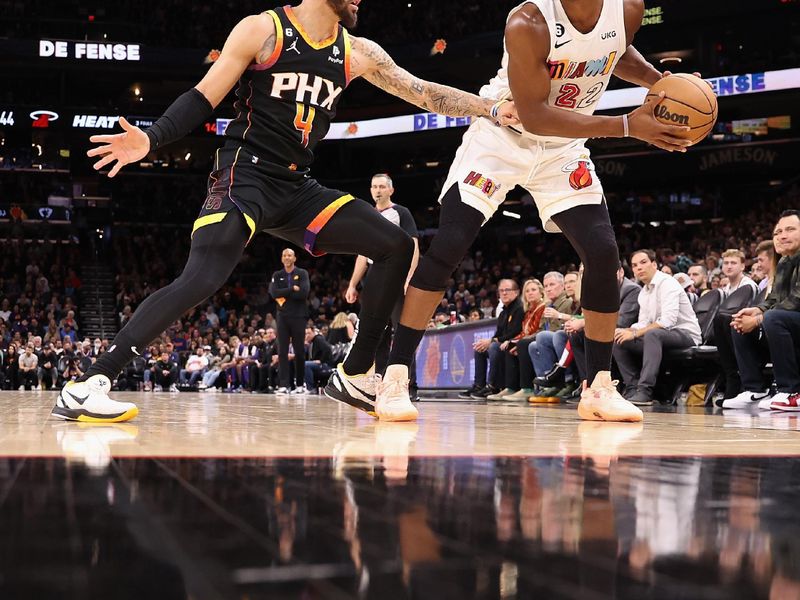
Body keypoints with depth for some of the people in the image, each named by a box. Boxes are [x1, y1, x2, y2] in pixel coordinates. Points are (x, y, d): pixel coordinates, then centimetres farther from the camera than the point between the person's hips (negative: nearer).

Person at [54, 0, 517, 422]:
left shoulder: (357, 53, 10)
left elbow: (423, 93, 14)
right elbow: (203, 100, -5)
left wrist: (493, 109, 7)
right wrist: (150, 140, -19)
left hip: (298, 188, 7)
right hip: (245, 176, -7)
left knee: (397, 247, 0)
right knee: (202, 279, -27)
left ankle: (357, 375, 10)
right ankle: (86, 388, -23)